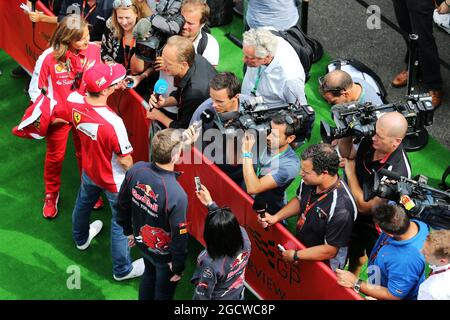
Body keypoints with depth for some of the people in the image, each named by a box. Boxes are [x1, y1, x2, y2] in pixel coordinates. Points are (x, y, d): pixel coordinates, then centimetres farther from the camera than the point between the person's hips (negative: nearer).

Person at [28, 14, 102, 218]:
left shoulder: (93, 50, -20)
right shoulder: (48, 58, -27)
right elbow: (35, 90, -13)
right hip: (59, 116, -2)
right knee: (55, 156, 20)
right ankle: (51, 194, 44)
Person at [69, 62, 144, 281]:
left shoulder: (73, 101, -24)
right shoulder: (113, 123, -41)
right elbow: (125, 160, -27)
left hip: (89, 170, 6)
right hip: (114, 180, -6)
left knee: (83, 204, 34)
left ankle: (81, 238, 64)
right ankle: (122, 269, 38)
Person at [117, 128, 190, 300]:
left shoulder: (136, 170, -22)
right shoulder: (176, 195, -39)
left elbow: (123, 204, -4)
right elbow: (179, 236, -27)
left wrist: (128, 230, 15)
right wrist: (178, 267, -10)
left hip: (141, 240, 5)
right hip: (163, 252, -5)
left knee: (149, 273, 35)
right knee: (164, 291, 23)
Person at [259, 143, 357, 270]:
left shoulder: (341, 209, -35)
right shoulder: (309, 181, -13)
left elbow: (330, 250, -26)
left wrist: (295, 255, -19)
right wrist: (276, 217, -2)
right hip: (300, 243, 6)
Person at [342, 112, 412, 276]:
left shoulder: (396, 172, -40)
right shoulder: (369, 141, -21)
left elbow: (364, 206, -30)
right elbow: (346, 155, 0)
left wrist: (350, 171, -22)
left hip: (376, 226, -7)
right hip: (355, 215, 7)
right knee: (354, 256, 33)